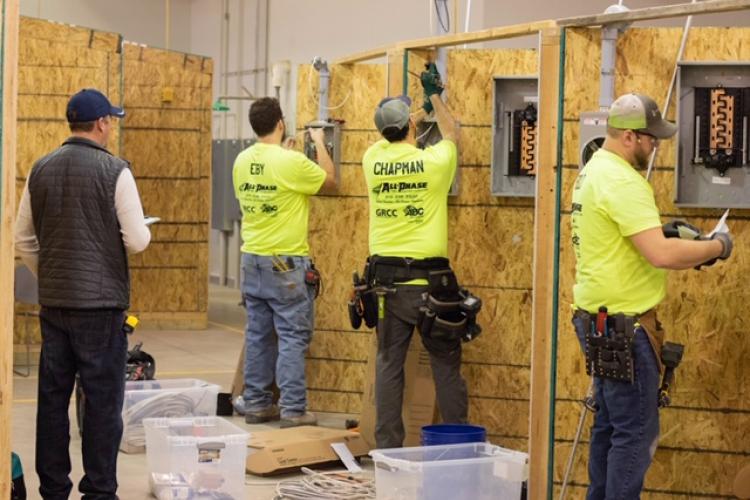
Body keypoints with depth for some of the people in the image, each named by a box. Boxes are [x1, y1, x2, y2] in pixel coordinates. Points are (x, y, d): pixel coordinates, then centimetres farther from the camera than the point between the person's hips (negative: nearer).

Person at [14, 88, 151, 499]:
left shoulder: (41, 170, 6)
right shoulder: (114, 171, -10)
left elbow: (23, 240, 10)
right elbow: (137, 241, -12)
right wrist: (140, 231, 10)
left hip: (53, 301, 5)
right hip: (101, 302, -5)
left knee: (52, 398, 10)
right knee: (103, 400, 2)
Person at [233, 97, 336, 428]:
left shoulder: (242, 161, 4)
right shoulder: (291, 161, -16)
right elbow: (330, 180, -2)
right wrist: (320, 143, 12)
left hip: (252, 260, 7)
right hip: (286, 263, -7)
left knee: (258, 335, 13)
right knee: (293, 338, -1)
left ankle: (256, 404, 18)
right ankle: (293, 410, -1)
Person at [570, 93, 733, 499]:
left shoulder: (595, 171, 12)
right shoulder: (622, 181, -20)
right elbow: (661, 254, -27)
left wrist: (665, 231, 10)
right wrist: (716, 246, -13)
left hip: (601, 319, 11)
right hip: (623, 324, -11)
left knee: (611, 425, 16)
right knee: (636, 431, -5)